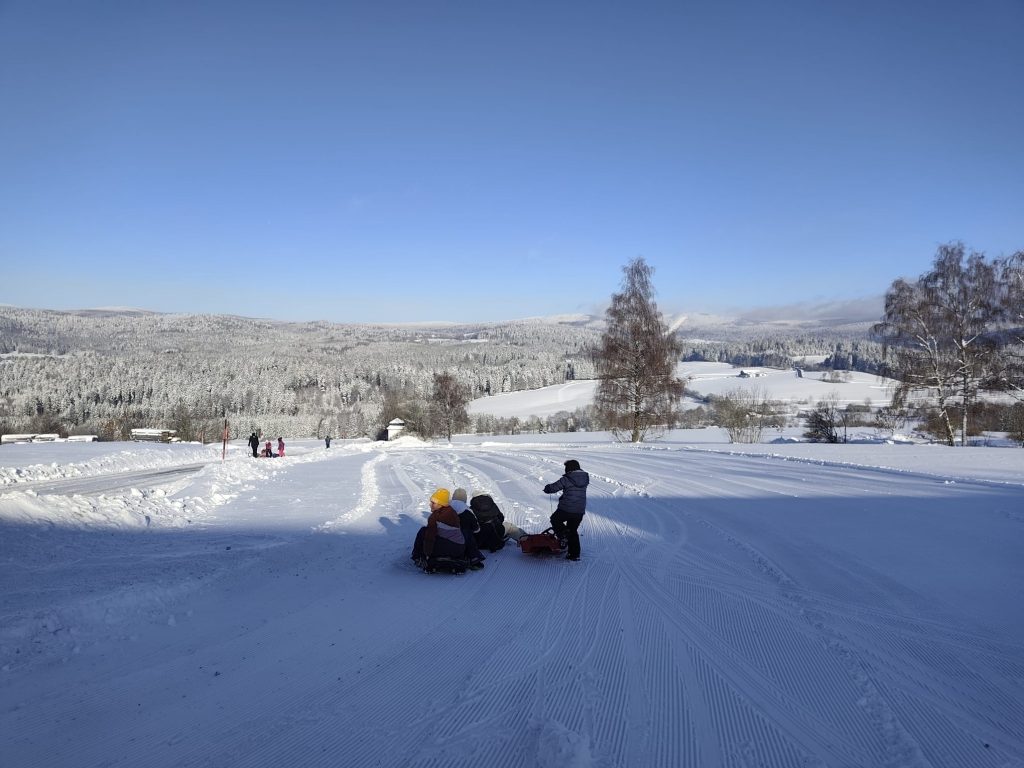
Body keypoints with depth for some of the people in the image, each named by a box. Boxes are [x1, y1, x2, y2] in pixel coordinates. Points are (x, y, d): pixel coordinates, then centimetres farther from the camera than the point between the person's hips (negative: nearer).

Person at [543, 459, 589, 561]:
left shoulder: (566, 479, -13)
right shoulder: (585, 478, 4)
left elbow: (553, 487, -6)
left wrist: (547, 488, 17)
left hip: (566, 509, -6)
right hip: (580, 511, 6)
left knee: (555, 519, 21)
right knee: (573, 530, 19)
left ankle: (563, 536, 2)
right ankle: (575, 554, 19)